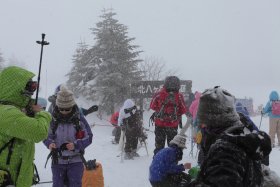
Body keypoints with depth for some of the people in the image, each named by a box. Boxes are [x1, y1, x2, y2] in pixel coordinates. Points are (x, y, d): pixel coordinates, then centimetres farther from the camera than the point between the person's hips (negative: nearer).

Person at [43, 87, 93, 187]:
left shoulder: (79, 119, -8)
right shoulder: (52, 119, -6)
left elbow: (88, 137, -5)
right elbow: (46, 136, 4)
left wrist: (75, 145, -21)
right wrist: (50, 143, -18)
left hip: (75, 161, -1)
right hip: (57, 161, 1)